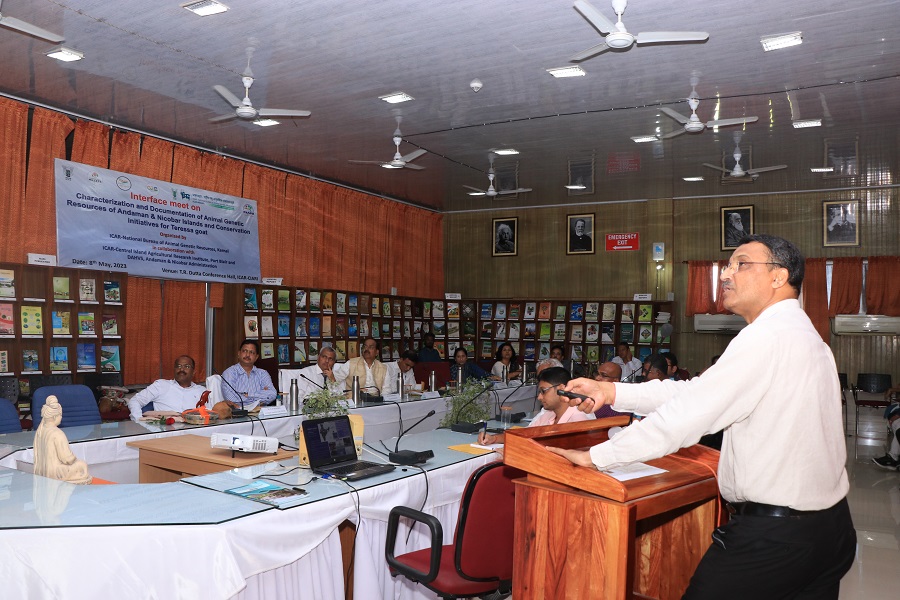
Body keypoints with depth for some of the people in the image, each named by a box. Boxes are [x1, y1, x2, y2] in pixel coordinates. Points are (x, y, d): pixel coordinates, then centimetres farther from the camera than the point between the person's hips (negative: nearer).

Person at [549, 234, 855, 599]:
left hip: (771, 536, -9)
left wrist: (595, 456, -14)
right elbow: (697, 392, 10)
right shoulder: (802, 334, 13)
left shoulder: (769, 336, -19)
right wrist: (611, 392, 5)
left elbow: (689, 412, -21)